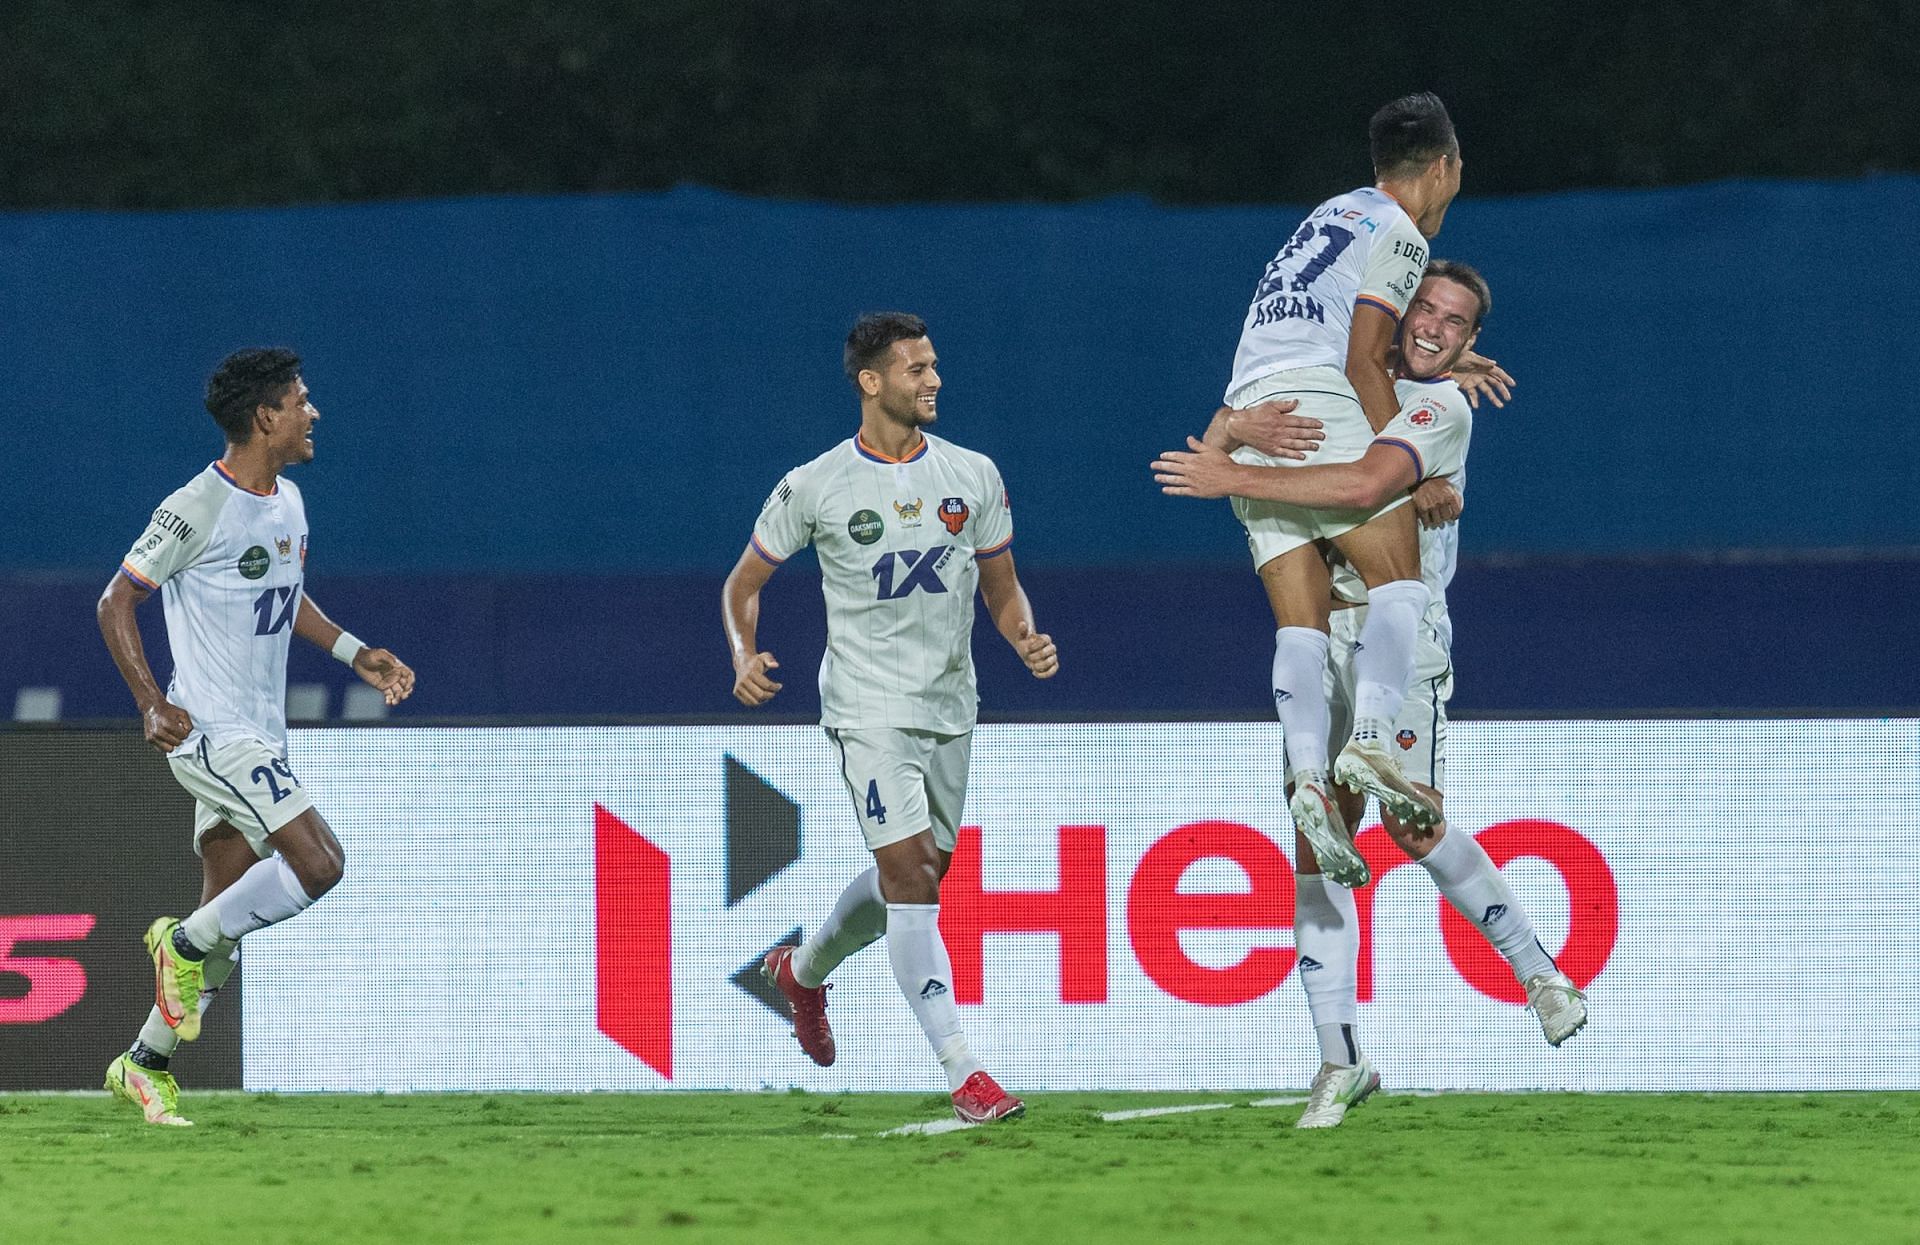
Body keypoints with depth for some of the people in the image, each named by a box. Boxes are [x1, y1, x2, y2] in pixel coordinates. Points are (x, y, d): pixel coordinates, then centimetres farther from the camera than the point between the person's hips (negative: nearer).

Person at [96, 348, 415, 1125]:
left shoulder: (288, 502, 11)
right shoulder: (197, 509, -14)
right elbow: (116, 602, -10)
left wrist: (354, 653, 15)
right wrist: (151, 703, -19)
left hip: (260, 739, 9)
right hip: (213, 734, -9)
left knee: (224, 928, 8)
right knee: (318, 864, -20)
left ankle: (145, 1065, 16)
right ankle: (184, 942, -3)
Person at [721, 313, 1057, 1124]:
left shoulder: (973, 476, 5)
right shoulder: (814, 488, -5)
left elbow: (1001, 586, 14)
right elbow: (743, 583, 6)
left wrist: (1027, 638, -8)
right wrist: (745, 658, -13)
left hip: (950, 706, 5)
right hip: (868, 706, -5)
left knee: (916, 876, 15)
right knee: (909, 873, -16)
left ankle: (803, 971, 45)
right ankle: (962, 1073, -19)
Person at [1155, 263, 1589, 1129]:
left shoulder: (1443, 409, -5)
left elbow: (1365, 484, -23)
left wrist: (1236, 479, -19)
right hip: (1324, 628, 6)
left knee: (1411, 823, -16)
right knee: (1318, 836, -3)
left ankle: (1538, 971, 6)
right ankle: (1340, 1063, -2)